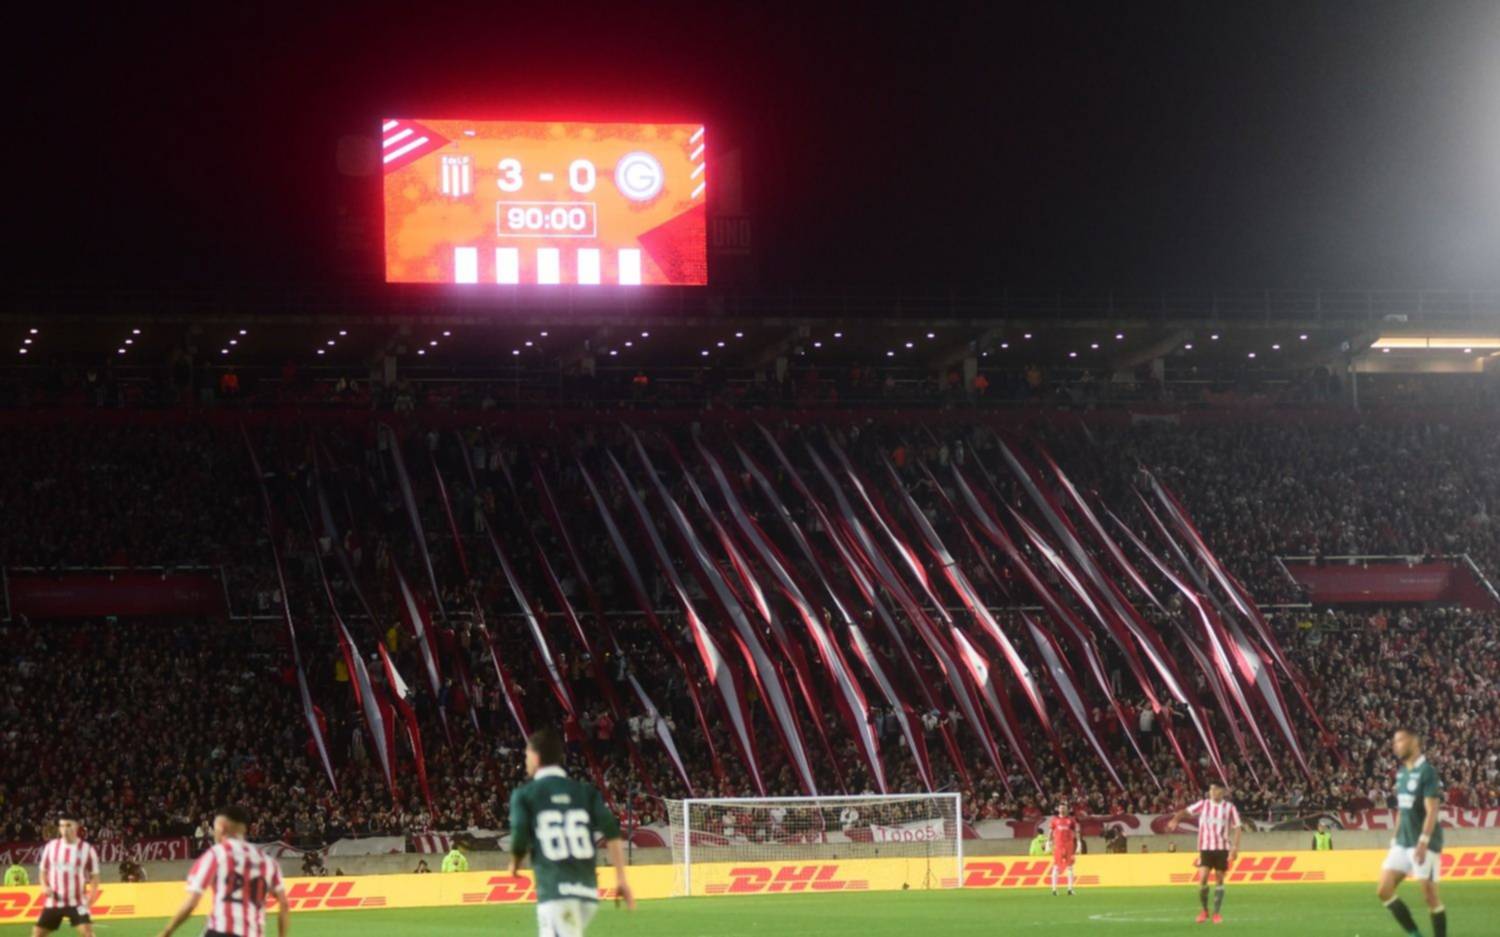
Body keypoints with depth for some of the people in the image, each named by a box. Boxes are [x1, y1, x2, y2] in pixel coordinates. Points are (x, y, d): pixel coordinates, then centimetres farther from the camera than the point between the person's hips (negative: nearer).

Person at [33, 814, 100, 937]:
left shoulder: (87, 849, -5)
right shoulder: (51, 847, 2)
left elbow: (94, 875, 2)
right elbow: (43, 870, 14)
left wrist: (92, 893, -16)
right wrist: (45, 886, -6)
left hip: (77, 902, -3)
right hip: (53, 902, 3)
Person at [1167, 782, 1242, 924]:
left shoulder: (1229, 808, 1)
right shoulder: (1203, 805, 2)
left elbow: (1237, 828, 3)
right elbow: (1186, 811, -7)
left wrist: (1235, 847, -7)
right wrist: (1175, 819, -27)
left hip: (1222, 848, 0)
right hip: (1205, 848, 0)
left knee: (1219, 880, 3)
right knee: (1202, 878, -11)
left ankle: (1216, 913, 12)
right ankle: (1204, 910, 7)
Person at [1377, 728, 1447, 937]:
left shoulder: (1427, 771, -12)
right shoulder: (1402, 773, 13)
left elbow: (1431, 811, -18)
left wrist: (1423, 843, -24)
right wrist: (1395, 839, 19)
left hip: (1424, 844, -8)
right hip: (1403, 843, 8)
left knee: (1430, 895, -3)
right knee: (1384, 891, 1)